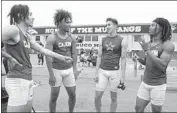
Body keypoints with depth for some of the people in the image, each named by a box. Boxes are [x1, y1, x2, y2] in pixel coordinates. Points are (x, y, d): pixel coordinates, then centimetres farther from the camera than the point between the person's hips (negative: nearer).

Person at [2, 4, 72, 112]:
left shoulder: (27, 35, 12)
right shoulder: (13, 29, -14)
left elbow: (42, 49, 16)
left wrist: (62, 57, 19)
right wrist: (10, 58, -10)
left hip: (28, 79, 9)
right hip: (17, 80, -9)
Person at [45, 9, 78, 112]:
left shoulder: (72, 38, 0)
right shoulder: (52, 38, -13)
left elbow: (74, 54, 6)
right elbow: (48, 57, -15)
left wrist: (75, 69, 1)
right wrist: (51, 75, -17)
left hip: (69, 70, 4)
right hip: (56, 70, -4)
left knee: (73, 95, 9)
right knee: (54, 96, 7)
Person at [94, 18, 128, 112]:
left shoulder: (122, 41, -3)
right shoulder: (102, 40, 5)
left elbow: (123, 59, -4)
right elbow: (99, 57, 5)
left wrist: (122, 76, -8)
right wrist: (96, 73, 0)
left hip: (114, 72, -2)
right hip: (102, 71, 2)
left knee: (113, 98, 11)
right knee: (97, 97, 3)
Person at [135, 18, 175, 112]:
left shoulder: (168, 45, -16)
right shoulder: (149, 44, 5)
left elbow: (162, 66, -26)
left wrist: (147, 51, -27)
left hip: (158, 85, -6)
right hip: (145, 82, 6)